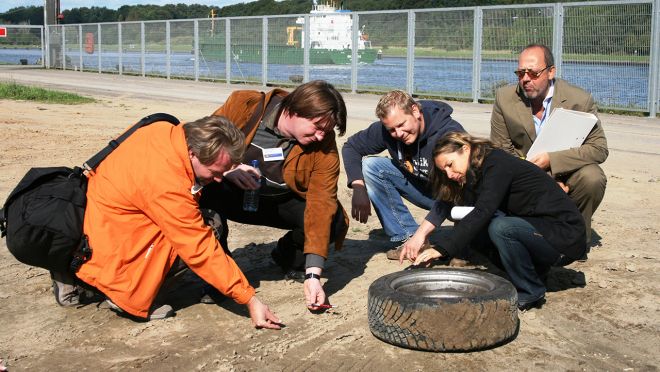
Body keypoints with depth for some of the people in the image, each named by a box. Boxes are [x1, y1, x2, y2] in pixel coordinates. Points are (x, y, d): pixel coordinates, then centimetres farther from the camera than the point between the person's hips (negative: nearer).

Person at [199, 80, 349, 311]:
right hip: (234, 195, -2)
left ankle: (289, 258, 11)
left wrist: (313, 274, -31)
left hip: (282, 203, 2)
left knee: (335, 220, -22)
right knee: (205, 191, -35)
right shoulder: (244, 106, -21)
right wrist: (226, 170, -35)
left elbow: (321, 205, -24)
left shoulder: (324, 146, -17)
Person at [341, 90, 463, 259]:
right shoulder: (384, 129, -16)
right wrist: (359, 188, -20)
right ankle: (407, 237, -14)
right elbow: (351, 147, -3)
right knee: (370, 166, -16)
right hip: (417, 185, 5)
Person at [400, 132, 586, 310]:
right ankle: (535, 269, 6)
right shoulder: (478, 171, 9)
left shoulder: (498, 165, -17)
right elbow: (445, 203, 3)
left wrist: (440, 249, -31)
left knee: (501, 228, -32)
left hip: (566, 235, -8)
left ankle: (531, 293, -10)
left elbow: (481, 213, -29)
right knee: (467, 229, -4)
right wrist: (420, 234, -13)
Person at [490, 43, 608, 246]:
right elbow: (501, 150, -7)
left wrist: (551, 159, -29)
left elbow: (599, 149, -15)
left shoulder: (580, 100, -13)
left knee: (592, 178, -31)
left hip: (567, 172, -1)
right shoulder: (504, 98, -8)